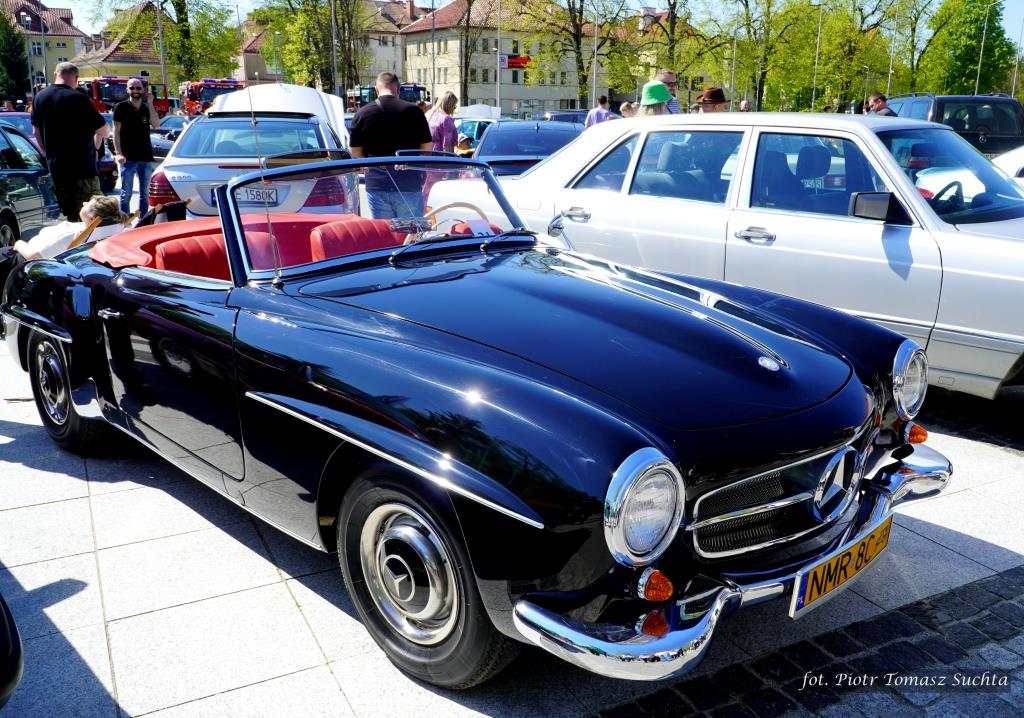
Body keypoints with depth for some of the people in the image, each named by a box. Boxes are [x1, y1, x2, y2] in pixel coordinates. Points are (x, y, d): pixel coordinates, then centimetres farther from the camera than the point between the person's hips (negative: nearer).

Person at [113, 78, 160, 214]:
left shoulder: (147, 107, 10)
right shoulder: (121, 107, 0)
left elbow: (156, 124, -7)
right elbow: (116, 131, -3)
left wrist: (150, 103, -11)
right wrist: (118, 152, -12)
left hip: (146, 157, 4)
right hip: (128, 157, -4)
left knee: (144, 194, 11)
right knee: (126, 194, -2)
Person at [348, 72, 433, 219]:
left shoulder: (363, 113, 0)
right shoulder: (413, 110, -3)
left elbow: (355, 151, 3)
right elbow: (427, 147, 1)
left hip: (376, 185, 1)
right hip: (409, 185, -1)